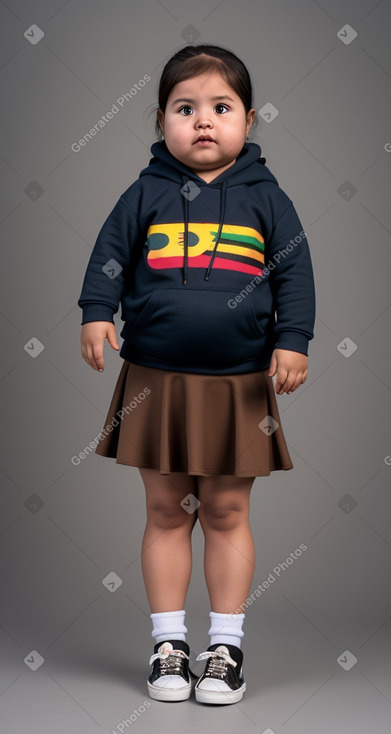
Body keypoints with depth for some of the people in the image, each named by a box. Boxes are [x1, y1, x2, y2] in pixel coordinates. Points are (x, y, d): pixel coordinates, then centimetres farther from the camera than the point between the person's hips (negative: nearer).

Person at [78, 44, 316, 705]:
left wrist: (292, 340, -7)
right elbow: (110, 254, 3)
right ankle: (168, 643, 20)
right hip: (156, 381, 1)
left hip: (238, 384, 0)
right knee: (165, 513, 8)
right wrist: (96, 312, -13)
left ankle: (226, 645, 19)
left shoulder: (264, 196, 3)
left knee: (227, 514, 7)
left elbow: (295, 272, 3)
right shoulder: (146, 193, 3)